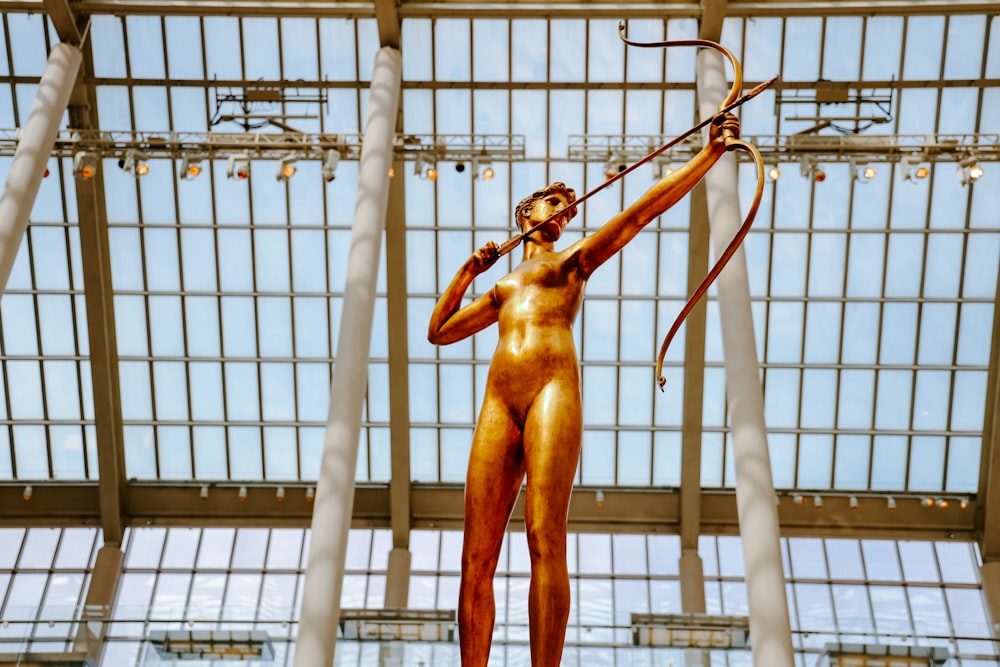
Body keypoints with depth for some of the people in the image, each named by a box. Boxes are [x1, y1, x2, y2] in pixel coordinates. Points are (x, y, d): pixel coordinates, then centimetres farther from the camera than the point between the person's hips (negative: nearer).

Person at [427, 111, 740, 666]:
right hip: (499, 401, 4)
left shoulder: (574, 260, 24)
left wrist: (711, 153, 8)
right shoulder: (502, 290, 36)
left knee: (545, 539, -19)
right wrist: (468, 273, 30)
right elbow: (439, 332, 38)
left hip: (553, 388, -4)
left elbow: (644, 210, 15)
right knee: (477, 556, -7)